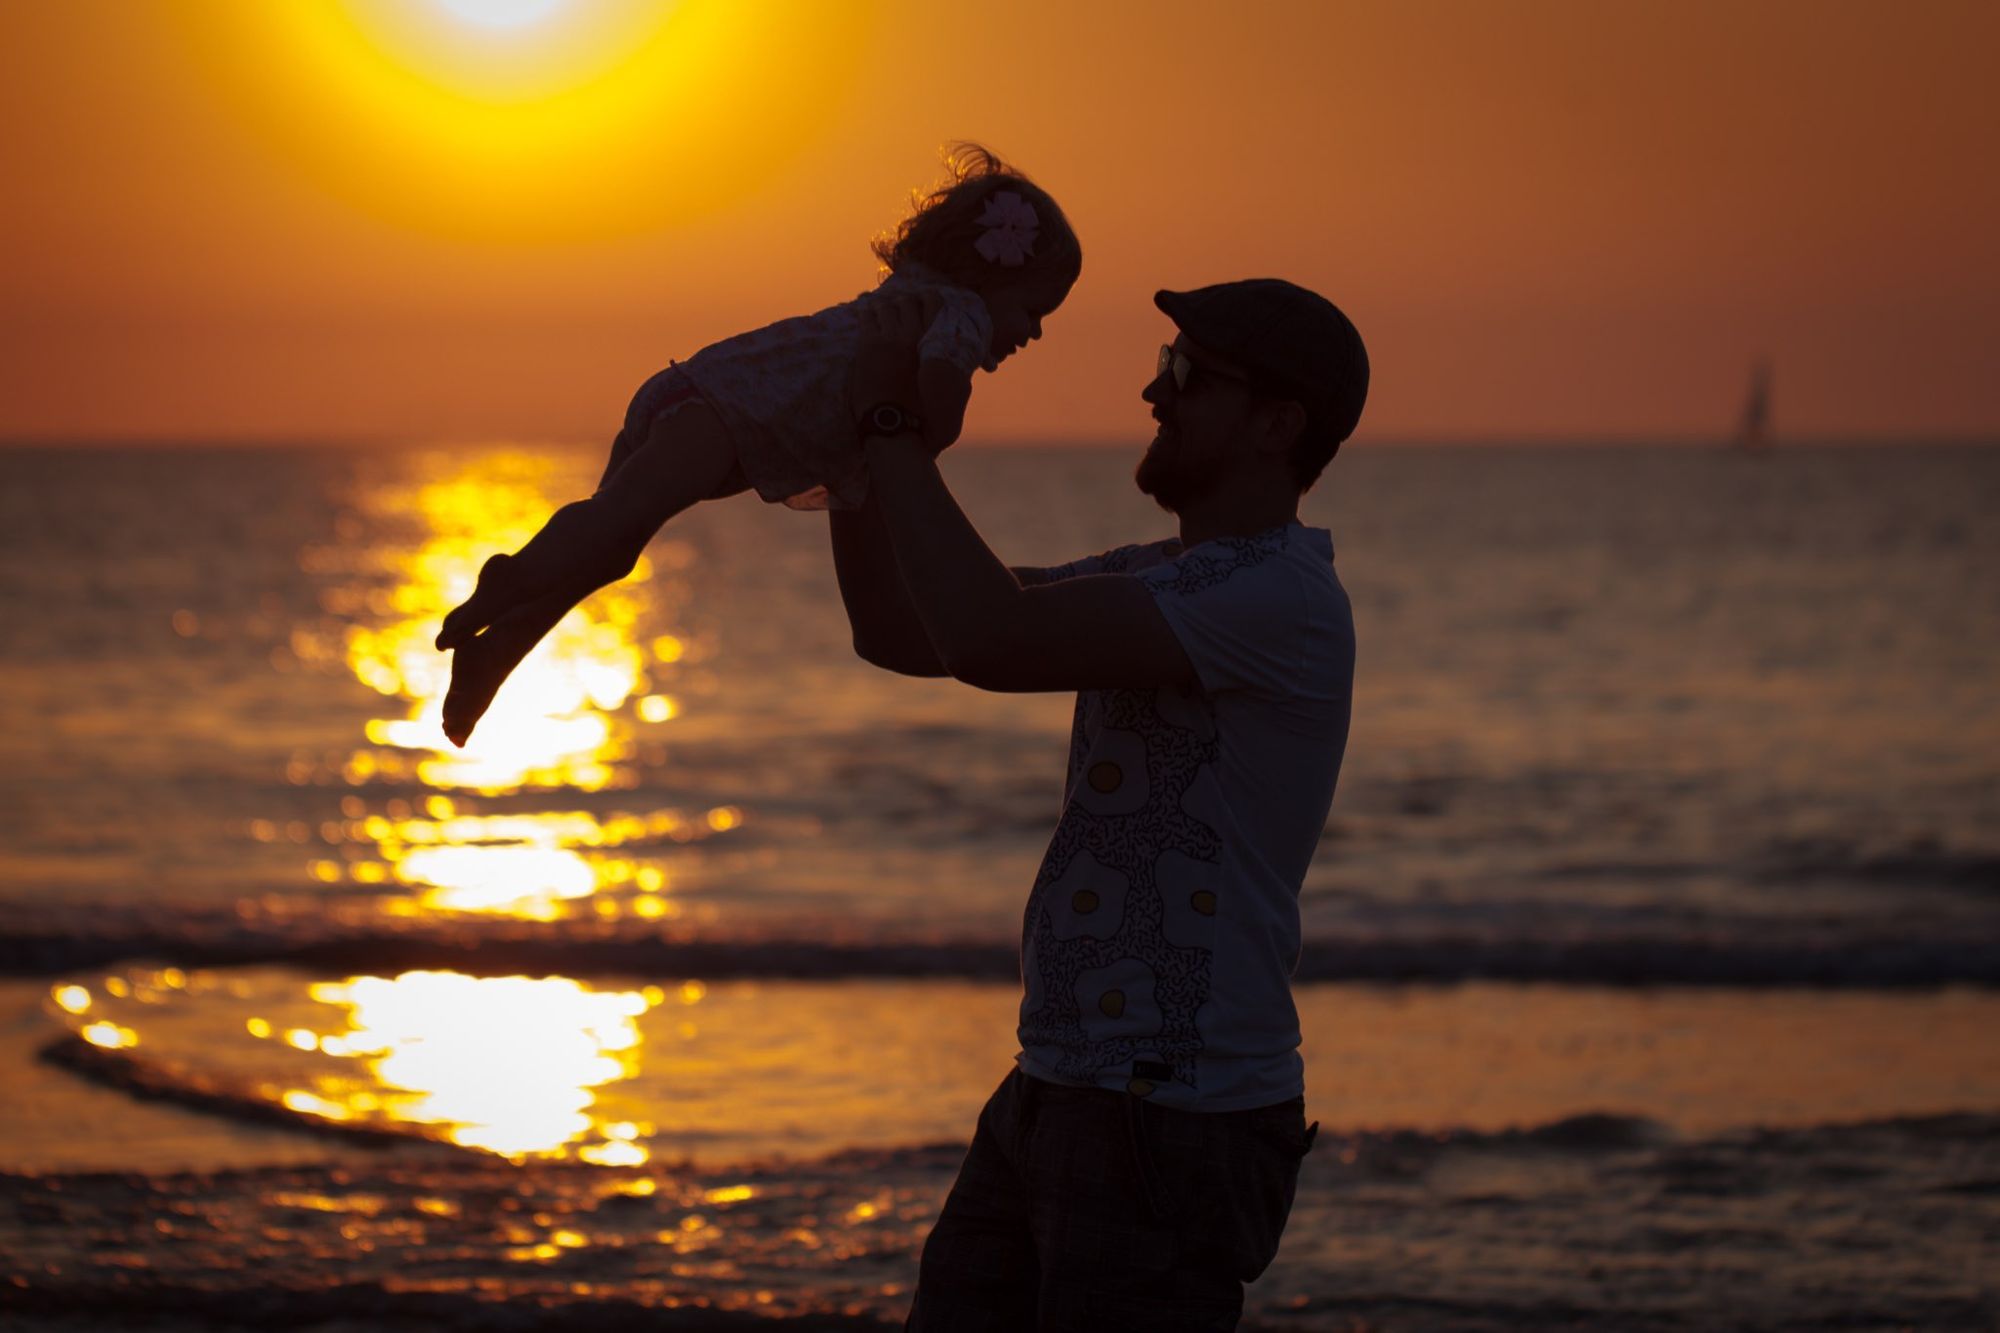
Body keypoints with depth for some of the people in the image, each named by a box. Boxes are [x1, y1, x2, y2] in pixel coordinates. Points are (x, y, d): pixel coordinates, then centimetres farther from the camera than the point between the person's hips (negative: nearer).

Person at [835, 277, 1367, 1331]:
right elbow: (897, 633, 18)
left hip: (1178, 1127, -10)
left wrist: (892, 424, -15)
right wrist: (858, 428, 8)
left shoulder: (1281, 599, -16)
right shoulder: (1157, 578, 17)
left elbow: (989, 642, -25)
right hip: (1054, 1099, 10)